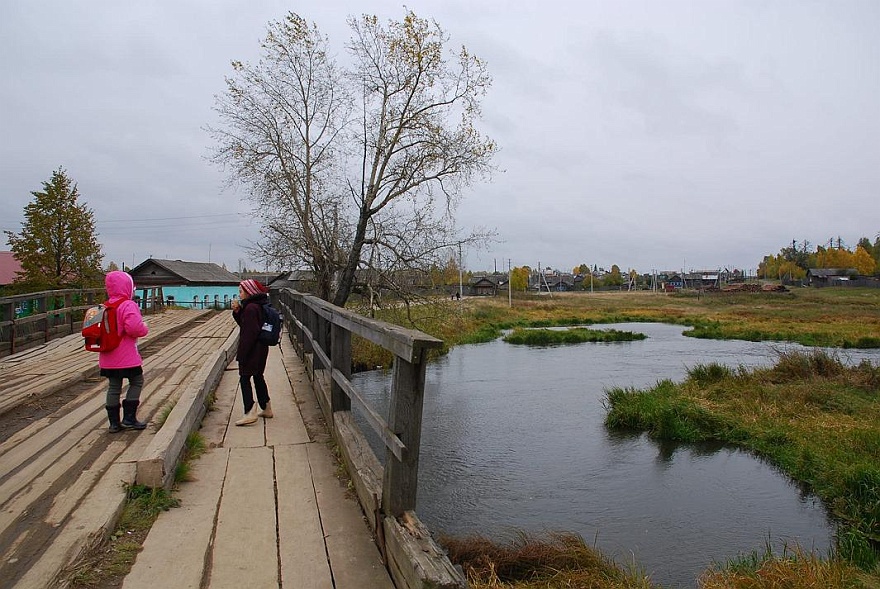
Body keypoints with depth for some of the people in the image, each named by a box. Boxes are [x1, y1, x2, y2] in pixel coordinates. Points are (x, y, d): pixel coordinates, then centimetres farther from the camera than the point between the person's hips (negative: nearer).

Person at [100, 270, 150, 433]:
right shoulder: (128, 305, -15)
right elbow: (134, 327, -26)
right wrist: (145, 329, -6)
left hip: (109, 358, 8)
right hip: (127, 357, -8)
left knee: (114, 387, 12)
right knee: (137, 381, 8)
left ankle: (114, 422, 17)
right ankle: (129, 418, 5)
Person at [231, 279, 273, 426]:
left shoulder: (251, 308, -20)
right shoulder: (257, 306, 11)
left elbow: (250, 333, -24)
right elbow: (243, 324, 17)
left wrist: (241, 354, -21)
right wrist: (237, 311, 1)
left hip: (252, 351, -10)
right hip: (261, 349, 10)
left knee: (244, 378, -3)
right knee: (258, 377, 18)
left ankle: (250, 413, -4)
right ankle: (266, 409, 26)